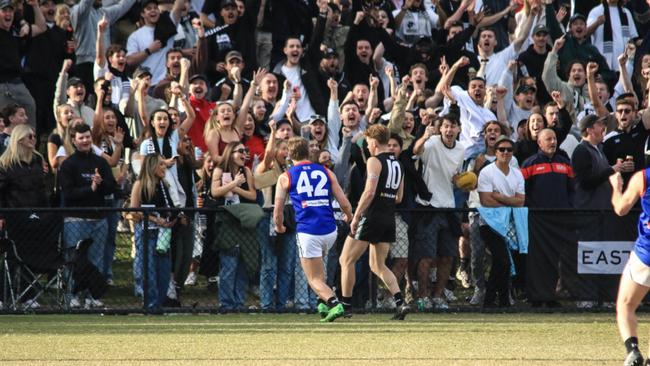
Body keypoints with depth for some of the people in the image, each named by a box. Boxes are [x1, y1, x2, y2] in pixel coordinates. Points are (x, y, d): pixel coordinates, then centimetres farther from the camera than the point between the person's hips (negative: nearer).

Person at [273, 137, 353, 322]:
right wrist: (349, 216, 30)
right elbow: (345, 204, 8)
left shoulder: (285, 178, 5)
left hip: (307, 232, -4)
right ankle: (325, 302, 21)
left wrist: (279, 227, 27)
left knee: (314, 279, 4)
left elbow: (278, 211, 5)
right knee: (319, 264, 32)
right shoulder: (326, 172, 11)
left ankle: (333, 303, -21)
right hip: (330, 230, 4)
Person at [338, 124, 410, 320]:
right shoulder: (397, 164, 15)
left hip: (372, 216, -8)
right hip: (389, 219, 8)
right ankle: (400, 302, -4)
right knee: (378, 266, 14)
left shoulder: (374, 161, -9)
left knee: (346, 260, 5)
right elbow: (399, 197, 18)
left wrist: (355, 217, -15)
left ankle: (345, 305, 4)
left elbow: (369, 192, -18)